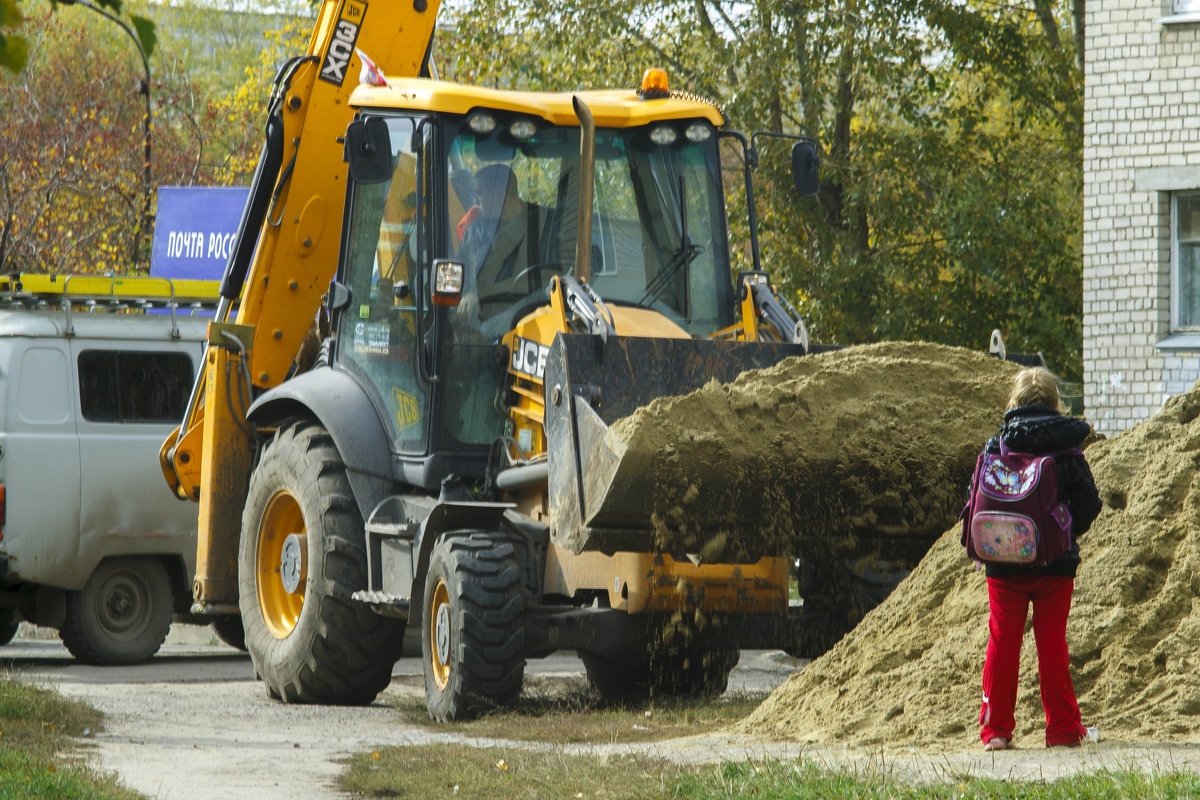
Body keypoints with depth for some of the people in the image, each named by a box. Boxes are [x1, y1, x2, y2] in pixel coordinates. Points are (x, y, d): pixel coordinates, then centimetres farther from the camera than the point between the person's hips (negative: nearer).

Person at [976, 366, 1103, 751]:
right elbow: (1088, 503, -4)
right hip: (1055, 564, -1)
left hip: (1004, 562, 1)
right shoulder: (1067, 451, -6)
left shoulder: (995, 447, -3)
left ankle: (996, 729, 7)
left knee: (1002, 643, 6)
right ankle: (1063, 728, 9)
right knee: (1052, 644, 5)